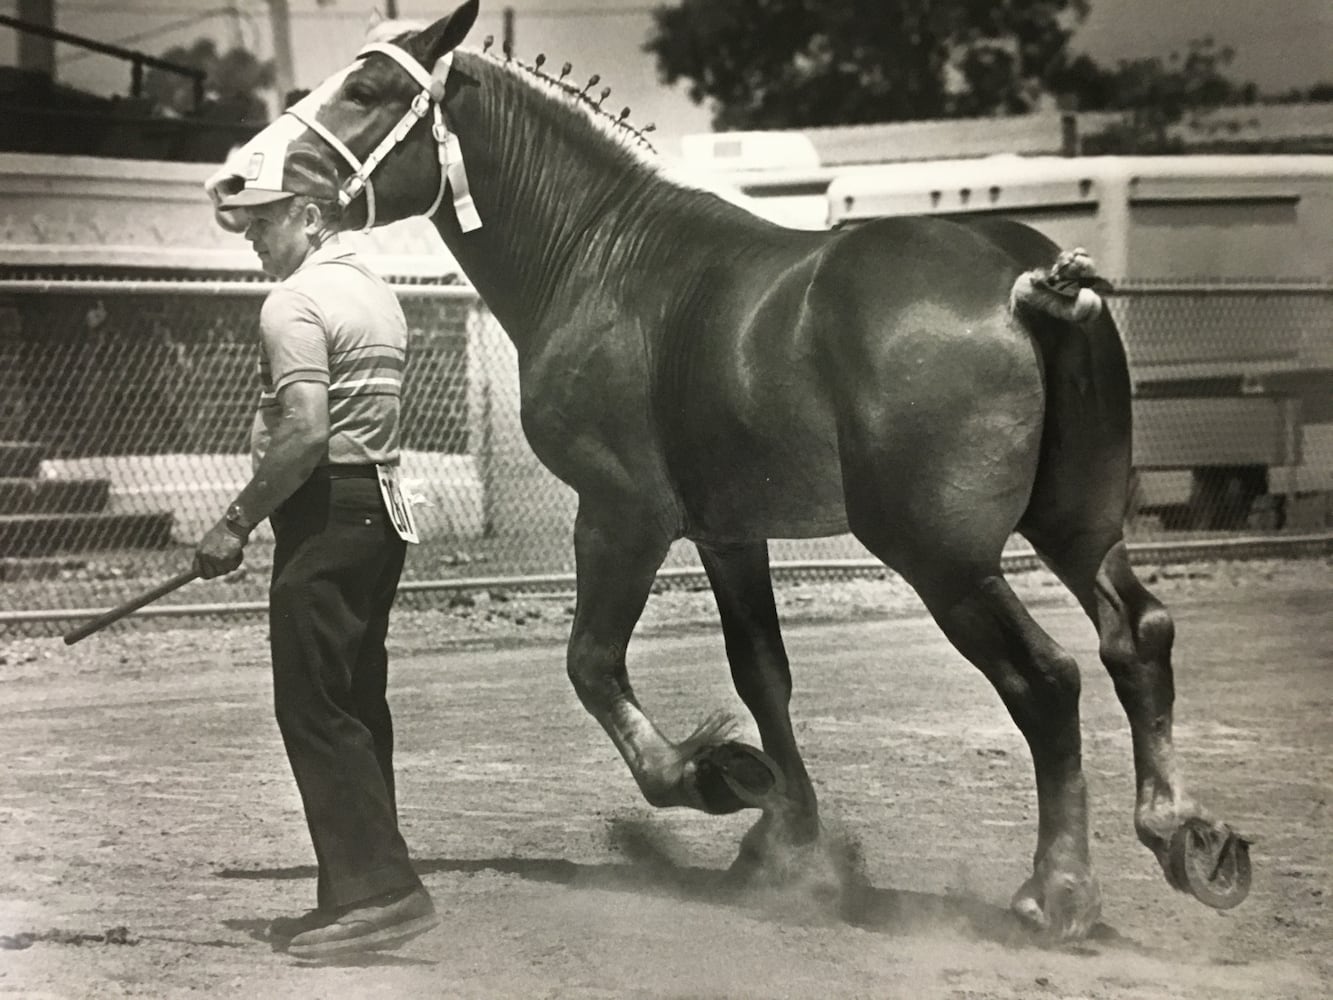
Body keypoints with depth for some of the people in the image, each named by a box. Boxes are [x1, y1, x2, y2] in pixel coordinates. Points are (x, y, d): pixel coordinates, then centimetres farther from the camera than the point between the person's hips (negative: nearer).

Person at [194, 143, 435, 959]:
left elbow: (305, 431, -25)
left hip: (324, 513, -10)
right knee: (356, 704, 12)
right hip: (381, 508, 10)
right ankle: (362, 893, 14)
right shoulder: (379, 294, 17)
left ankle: (379, 889, -13)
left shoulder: (296, 301, -13)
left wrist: (239, 522, -19)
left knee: (315, 709, -8)